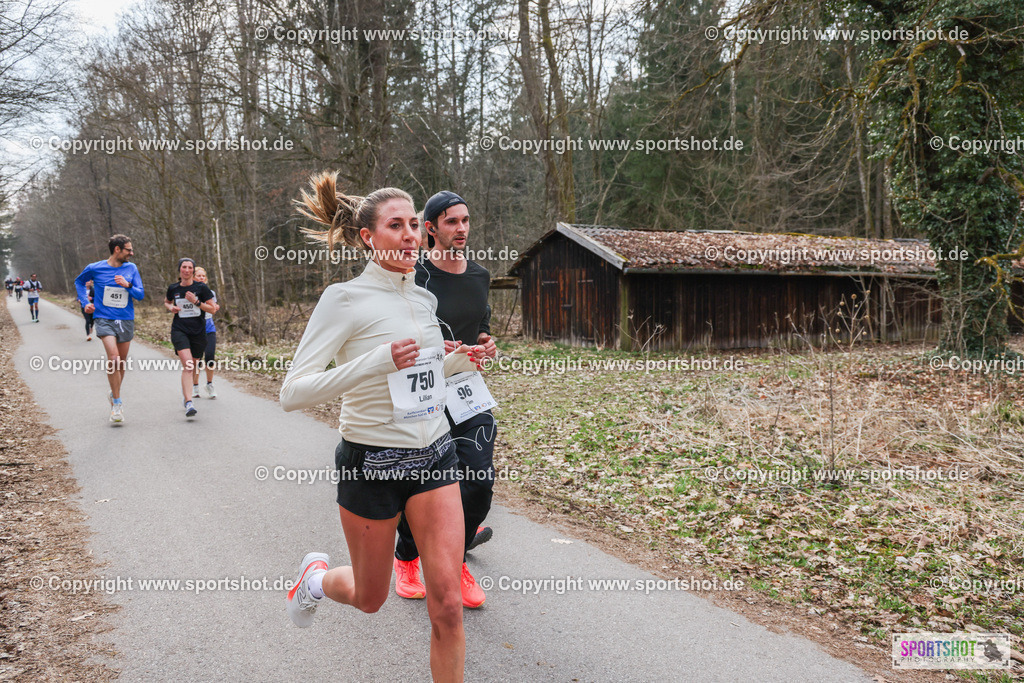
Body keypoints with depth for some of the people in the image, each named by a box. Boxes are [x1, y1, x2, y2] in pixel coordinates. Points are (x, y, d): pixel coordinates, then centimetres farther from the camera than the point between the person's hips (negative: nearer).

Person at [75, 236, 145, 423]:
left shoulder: (131, 269, 4)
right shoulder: (95, 268, -2)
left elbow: (140, 295, 1)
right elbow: (79, 282, 19)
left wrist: (128, 285, -17)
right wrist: (84, 302, 7)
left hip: (126, 321, 3)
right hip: (104, 319, -3)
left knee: (122, 362, 11)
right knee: (113, 358, -19)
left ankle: (114, 393, 36)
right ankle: (117, 403, -10)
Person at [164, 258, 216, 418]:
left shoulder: (201, 288, -1)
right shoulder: (173, 288, 5)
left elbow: (213, 309, -2)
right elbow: (166, 302, 26)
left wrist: (196, 302, -14)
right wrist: (170, 308, 3)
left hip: (198, 331, 1)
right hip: (179, 330, -1)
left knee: (191, 365, 12)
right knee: (187, 364, -20)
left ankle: (184, 390, 43)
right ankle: (188, 402, -28)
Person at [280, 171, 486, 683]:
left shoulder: (424, 299, 5)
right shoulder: (344, 299, -14)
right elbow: (292, 394, -20)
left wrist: (455, 363, 1)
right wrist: (378, 361, -31)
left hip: (433, 455, 4)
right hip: (372, 464, -4)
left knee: (447, 604, -3)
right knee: (369, 599, 17)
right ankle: (316, 576, 50)